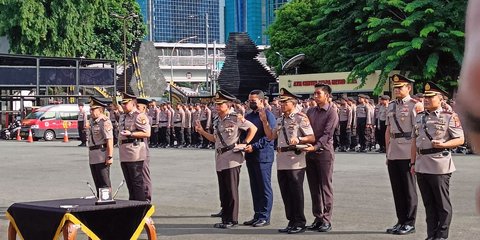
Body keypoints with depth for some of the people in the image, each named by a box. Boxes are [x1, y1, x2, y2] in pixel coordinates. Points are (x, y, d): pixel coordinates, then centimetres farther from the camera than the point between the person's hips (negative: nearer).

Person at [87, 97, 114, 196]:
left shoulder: (105, 121, -15)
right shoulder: (92, 120, 14)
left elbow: (109, 139, -21)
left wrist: (110, 156, -24)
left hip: (102, 156, -9)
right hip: (93, 157, 9)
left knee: (105, 183, -5)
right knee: (97, 182, 15)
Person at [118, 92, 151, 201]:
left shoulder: (139, 116, -10)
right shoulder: (123, 117, 18)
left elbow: (147, 133, -17)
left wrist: (131, 134, -21)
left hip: (135, 154, -9)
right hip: (124, 155, 9)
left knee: (137, 182, -6)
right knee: (129, 183, 14)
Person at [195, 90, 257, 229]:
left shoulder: (235, 119, -7)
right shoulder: (217, 122, 15)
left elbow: (253, 128, -4)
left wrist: (245, 143, -8)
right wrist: (201, 131, 16)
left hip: (232, 160, -7)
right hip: (220, 161, 7)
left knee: (231, 191, -3)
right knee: (223, 192, 11)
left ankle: (232, 219, 4)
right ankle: (225, 218, 18)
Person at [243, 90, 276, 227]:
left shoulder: (268, 115, -9)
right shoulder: (248, 116, 16)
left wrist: (254, 146, -20)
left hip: (263, 155, -8)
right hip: (250, 155, 8)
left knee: (265, 187, -2)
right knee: (255, 187, 12)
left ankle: (265, 217, 2)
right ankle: (257, 215, 18)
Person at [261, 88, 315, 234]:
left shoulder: (300, 118, -5)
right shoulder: (280, 120, 18)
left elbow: (311, 138, -9)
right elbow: (271, 136, 18)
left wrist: (298, 139, -25)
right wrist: (264, 121, 10)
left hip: (295, 162, -7)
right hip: (282, 162, 7)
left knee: (296, 193, -2)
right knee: (286, 193, 10)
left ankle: (300, 223, 6)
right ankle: (292, 222, 19)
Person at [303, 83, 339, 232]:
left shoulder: (331, 113, -6)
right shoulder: (310, 111, 13)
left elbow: (327, 134, -16)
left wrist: (315, 147, -28)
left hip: (324, 152, -6)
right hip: (310, 152, 6)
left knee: (326, 187, -3)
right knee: (314, 187, 8)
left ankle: (326, 220, 0)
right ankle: (318, 218, 15)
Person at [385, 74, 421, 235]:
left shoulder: (414, 105, -7)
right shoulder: (391, 106, 14)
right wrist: (387, 152, 15)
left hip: (407, 154, -6)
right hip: (393, 154, 7)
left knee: (408, 189, 2)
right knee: (397, 188, 11)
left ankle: (410, 223, 10)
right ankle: (401, 221, 21)